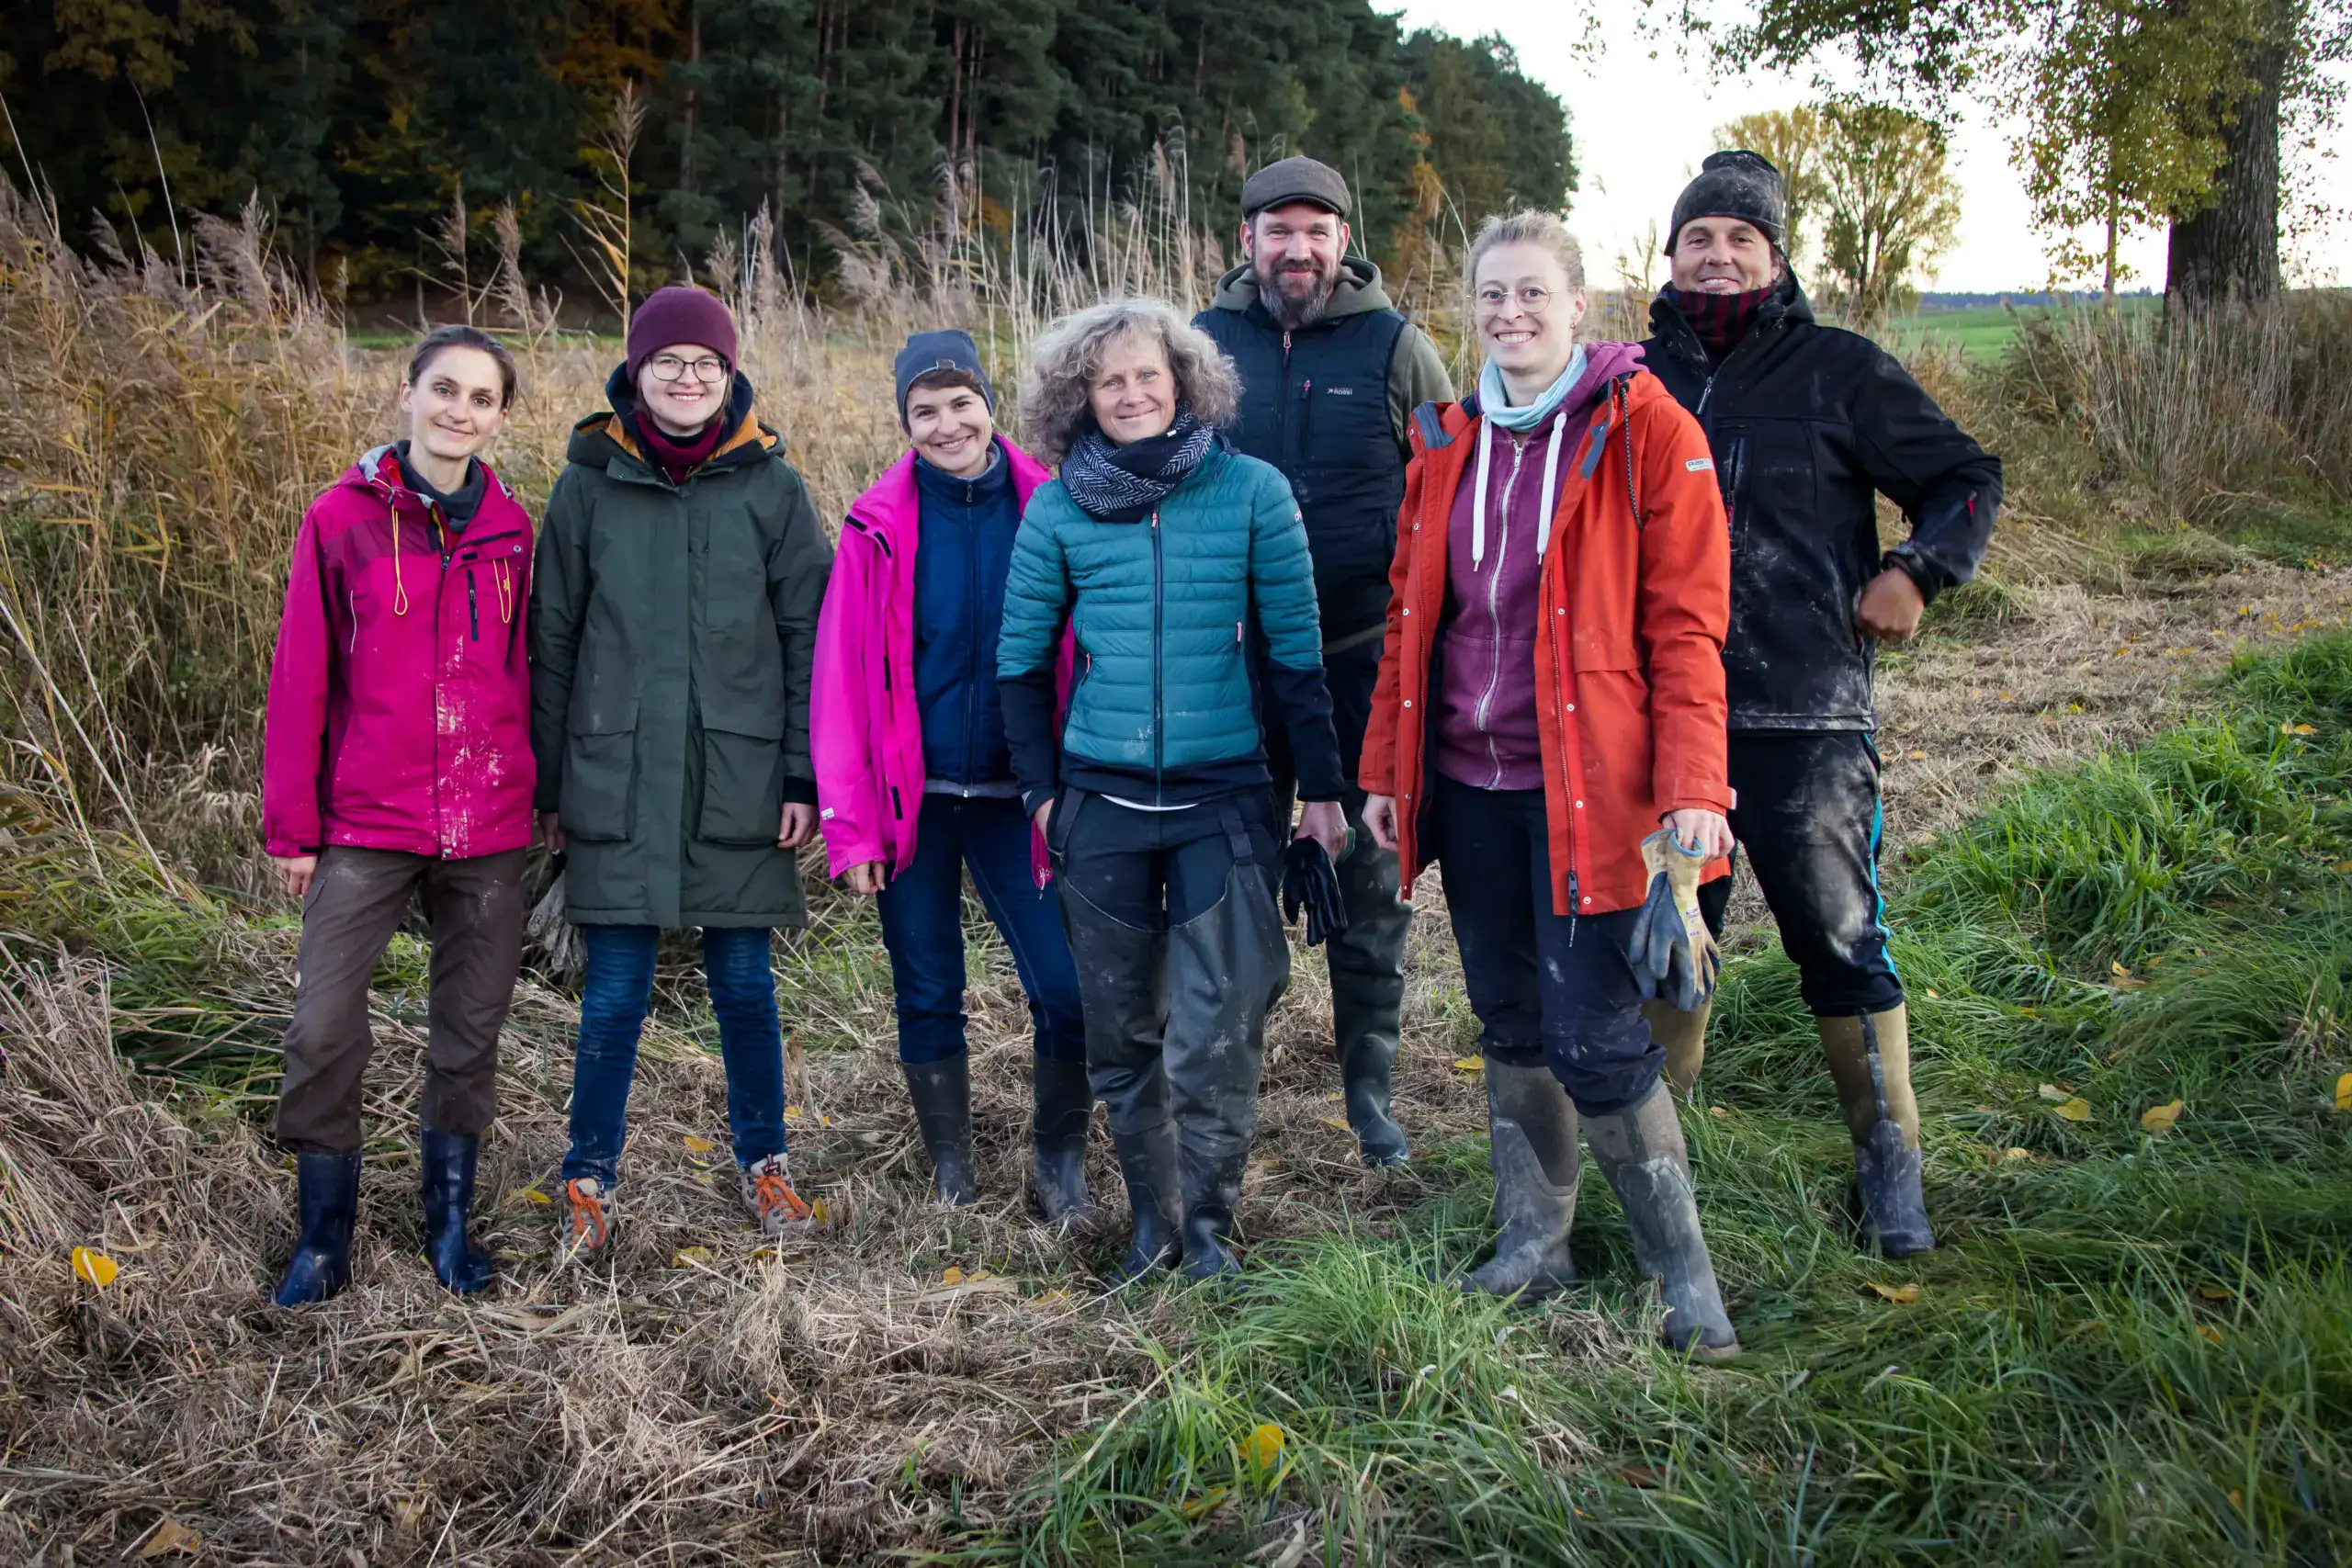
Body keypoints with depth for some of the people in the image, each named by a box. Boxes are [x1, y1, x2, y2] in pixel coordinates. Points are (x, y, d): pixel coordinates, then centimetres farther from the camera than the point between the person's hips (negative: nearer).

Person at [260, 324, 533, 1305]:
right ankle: (323, 1241, 14)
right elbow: (300, 679, 0)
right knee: (325, 1030, -4)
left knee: (471, 1031, 11)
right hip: (367, 823, -2)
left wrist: (543, 799, 9)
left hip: (487, 828, 2)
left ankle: (449, 1222, 28)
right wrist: (291, 825, 0)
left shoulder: (510, 530, 4)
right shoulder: (343, 518, -2)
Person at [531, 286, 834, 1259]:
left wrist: (804, 776, -3)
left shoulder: (770, 485, 3)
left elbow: (807, 636, 3)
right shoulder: (590, 484, 4)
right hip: (618, 778, 0)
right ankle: (589, 1185, 18)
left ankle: (762, 1163, 27)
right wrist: (549, 785, 5)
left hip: (739, 780, 0)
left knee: (743, 981, 9)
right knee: (614, 992, 3)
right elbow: (552, 640, 7)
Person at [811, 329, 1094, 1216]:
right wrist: (850, 820, -6)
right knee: (928, 994, 10)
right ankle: (952, 1176, 26)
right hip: (913, 799, 0)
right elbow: (843, 677, -3)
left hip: (1019, 798, 0)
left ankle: (1059, 1159, 17)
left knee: (1070, 991, -6)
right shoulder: (880, 529, -3)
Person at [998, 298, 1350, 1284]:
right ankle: (1151, 1217, 26)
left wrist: (1321, 788, 2)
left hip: (1224, 797, -2)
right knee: (1121, 1027, 10)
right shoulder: (1057, 512, 1)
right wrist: (1041, 788, 7)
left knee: (1218, 1031, -2)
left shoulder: (1253, 492, -3)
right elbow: (1022, 659, 9)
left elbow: (1294, 648, 1)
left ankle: (1208, 1222, 15)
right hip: (1102, 801, 2)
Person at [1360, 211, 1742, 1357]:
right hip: (1467, 780, 5)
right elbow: (1411, 618, 15)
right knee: (1510, 1021, 14)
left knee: (1595, 1036, -6)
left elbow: (1685, 624, -9)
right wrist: (1384, 768, 11)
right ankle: (1534, 1244, 29)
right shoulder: (1446, 444, 10)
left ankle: (1684, 1275, 10)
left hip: (1585, 781, -5)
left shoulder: (1644, 430, -6)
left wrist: (1693, 787, -17)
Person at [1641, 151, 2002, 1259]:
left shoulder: (1838, 370, 0)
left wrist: (1915, 571, -9)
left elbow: (1966, 478, 6)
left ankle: (1890, 1160, 14)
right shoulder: (1640, 378, 10)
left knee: (1838, 937, 0)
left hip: (1804, 718, -3)